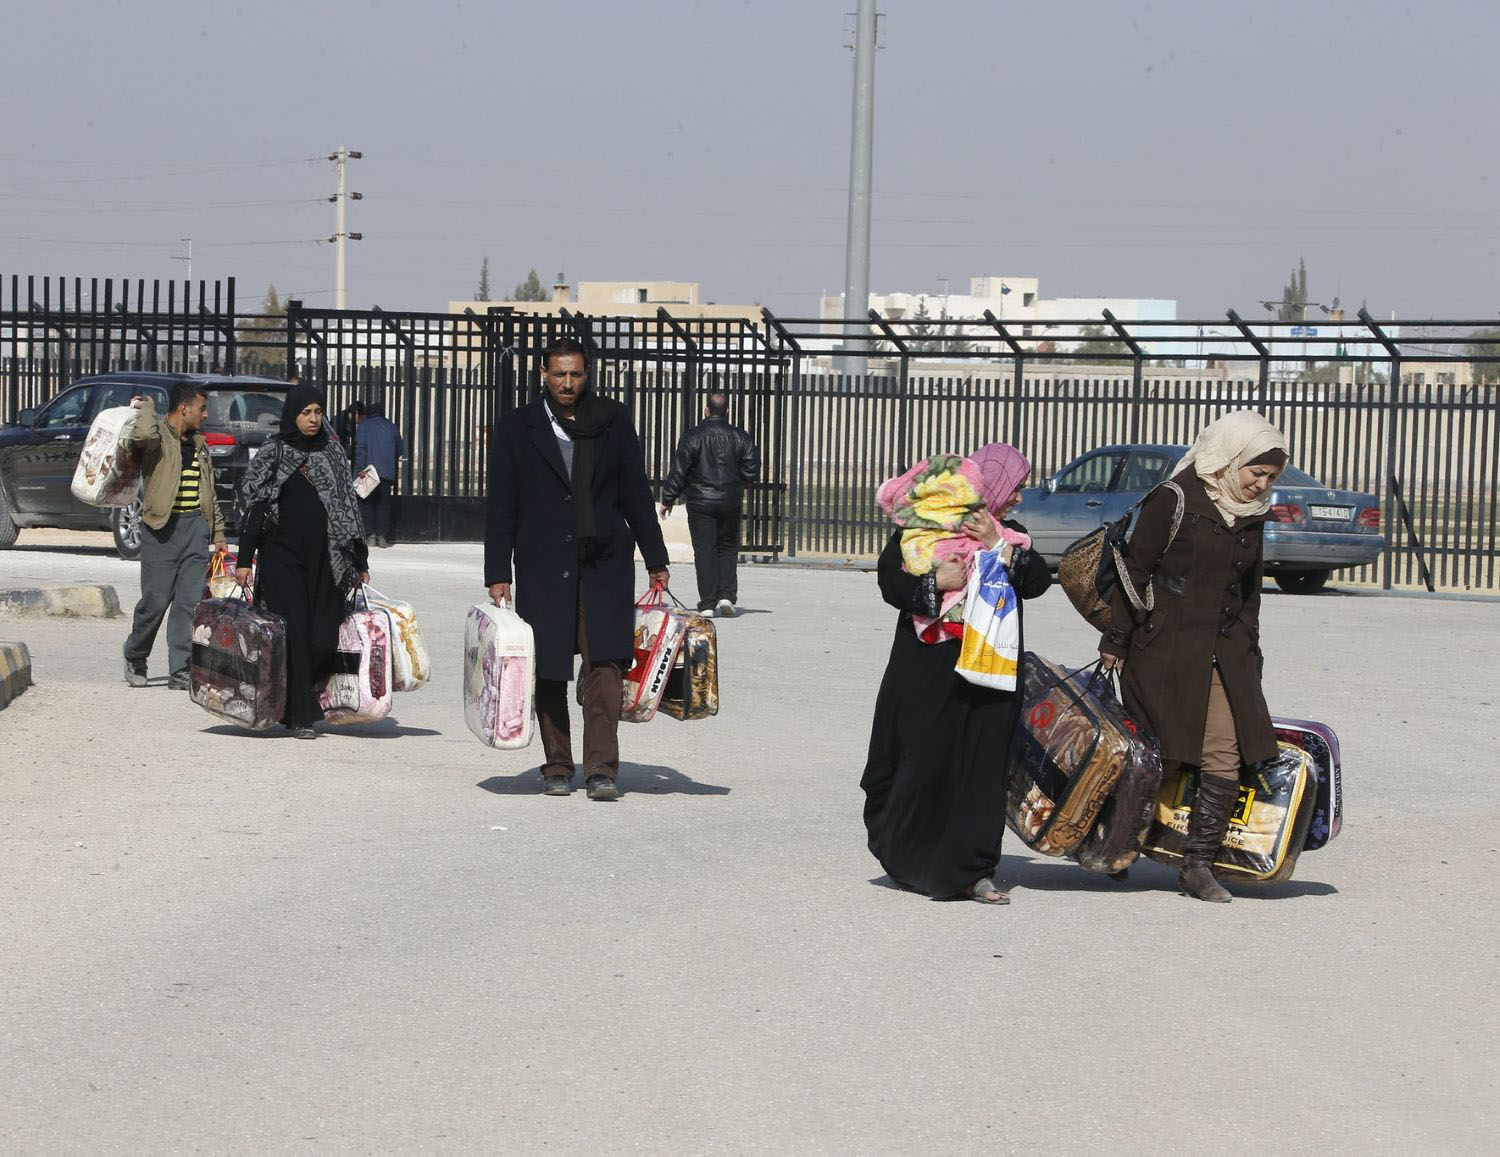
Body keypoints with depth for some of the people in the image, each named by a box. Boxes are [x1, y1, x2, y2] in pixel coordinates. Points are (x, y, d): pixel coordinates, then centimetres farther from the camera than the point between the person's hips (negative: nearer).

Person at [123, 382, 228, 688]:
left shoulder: (199, 444, 18)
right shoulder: (159, 436, -5)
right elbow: (144, 434, -31)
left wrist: (218, 534, 20)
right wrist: (145, 406, -11)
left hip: (196, 527, 6)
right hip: (162, 528, -6)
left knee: (190, 602, -1)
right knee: (156, 600, -4)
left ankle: (180, 671, 2)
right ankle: (135, 659, 18)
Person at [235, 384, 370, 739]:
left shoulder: (332, 453, 11)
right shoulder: (273, 453, 2)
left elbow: (348, 507, 14)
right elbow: (254, 507, 0)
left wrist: (360, 562, 13)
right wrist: (245, 559, -7)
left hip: (324, 559, 3)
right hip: (282, 556, -3)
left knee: (324, 637, -5)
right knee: (294, 633, -6)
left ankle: (307, 696, 20)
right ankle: (299, 715, -1)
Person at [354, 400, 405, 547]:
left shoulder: (363, 425, 2)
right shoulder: (391, 426, 13)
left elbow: (360, 448, -8)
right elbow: (400, 450, 15)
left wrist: (360, 469, -12)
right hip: (387, 472, 3)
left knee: (367, 503, 4)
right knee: (384, 504, 7)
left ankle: (371, 535, -4)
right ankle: (382, 536, 1)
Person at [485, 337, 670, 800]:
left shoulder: (614, 421, 6)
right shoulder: (519, 427, 4)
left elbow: (636, 493, 11)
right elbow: (501, 506, 4)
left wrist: (655, 560, 11)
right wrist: (498, 574, -1)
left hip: (605, 562, 0)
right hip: (543, 566, 0)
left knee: (604, 662, -10)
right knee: (548, 671, 4)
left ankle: (602, 768, -10)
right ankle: (557, 767, 14)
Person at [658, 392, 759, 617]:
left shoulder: (692, 436, -6)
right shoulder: (739, 436, 0)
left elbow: (679, 471, -6)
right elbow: (752, 469, 2)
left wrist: (668, 499, 2)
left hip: (701, 502, -2)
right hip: (730, 502, 2)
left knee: (704, 550, 1)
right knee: (728, 548, 15)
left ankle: (708, 604, -3)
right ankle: (726, 596, 2)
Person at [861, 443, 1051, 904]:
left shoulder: (1009, 533, 15)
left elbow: (1038, 581, 1)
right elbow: (890, 580, -8)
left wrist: (998, 548, -10)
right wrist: (935, 582, -23)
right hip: (929, 671, -4)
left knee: (984, 765, -1)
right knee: (924, 763, -2)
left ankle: (973, 870, 3)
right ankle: (907, 861, 17)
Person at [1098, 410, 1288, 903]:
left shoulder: (1251, 515, 14)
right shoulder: (1174, 500, -7)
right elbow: (1136, 569, -6)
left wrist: (1249, 652, 20)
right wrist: (1116, 640, -7)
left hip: (1223, 654, 6)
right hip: (1163, 649, -6)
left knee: (1225, 755, -6)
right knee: (1161, 755, -4)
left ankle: (1199, 862, -1)